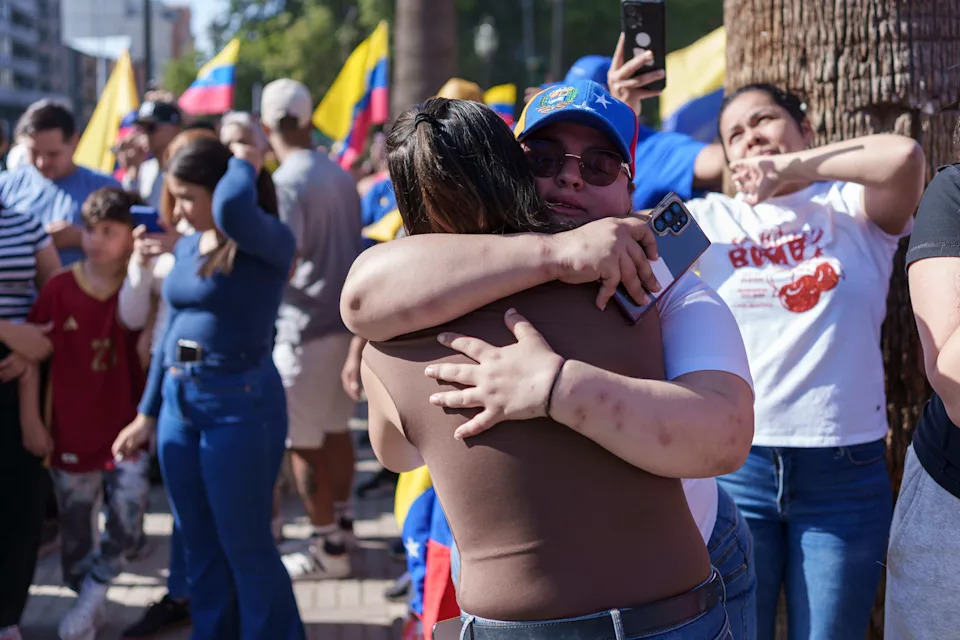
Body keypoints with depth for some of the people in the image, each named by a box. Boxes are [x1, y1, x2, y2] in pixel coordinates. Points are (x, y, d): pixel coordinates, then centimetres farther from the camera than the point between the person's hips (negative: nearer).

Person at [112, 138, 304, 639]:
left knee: (245, 546, 1)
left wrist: (244, 163, -17)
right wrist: (147, 414, 17)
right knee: (198, 545, 15)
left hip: (241, 401, -7)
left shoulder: (268, 241, -13)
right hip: (179, 401, 7)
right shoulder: (185, 248, 10)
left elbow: (232, 209, -37)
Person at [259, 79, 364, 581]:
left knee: (303, 442, 1)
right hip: (346, 317, 8)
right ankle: (342, 520, 32)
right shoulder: (340, 175, 10)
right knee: (335, 427, 20)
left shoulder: (284, 183, -15)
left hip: (306, 327, -8)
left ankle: (328, 548, 6)